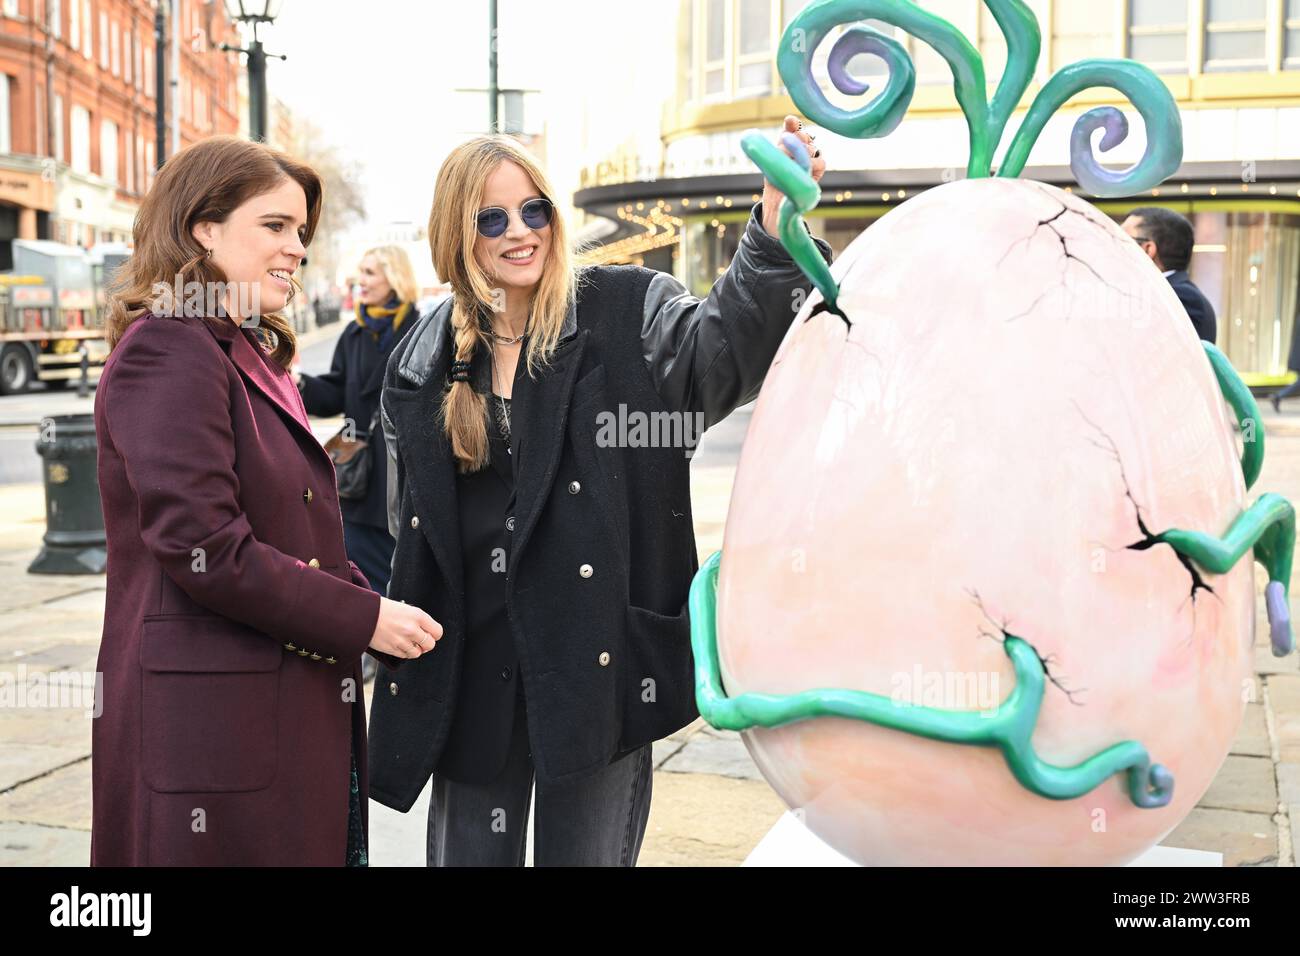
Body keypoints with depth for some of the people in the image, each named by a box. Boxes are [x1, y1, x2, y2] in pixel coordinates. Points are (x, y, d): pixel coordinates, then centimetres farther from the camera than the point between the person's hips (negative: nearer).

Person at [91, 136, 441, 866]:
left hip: (294, 716, 9)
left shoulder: (254, 355, 18)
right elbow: (201, 547, -21)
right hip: (210, 717, -9)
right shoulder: (167, 352, -12)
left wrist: (373, 601, 3)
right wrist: (364, 620, -15)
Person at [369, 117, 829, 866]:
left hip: (598, 659, -3)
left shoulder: (625, 314, -4)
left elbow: (720, 348, -25)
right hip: (470, 670, 3)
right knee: (469, 851, 14)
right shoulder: (426, 359, 7)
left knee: (589, 850, 9)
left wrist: (773, 235, -42)